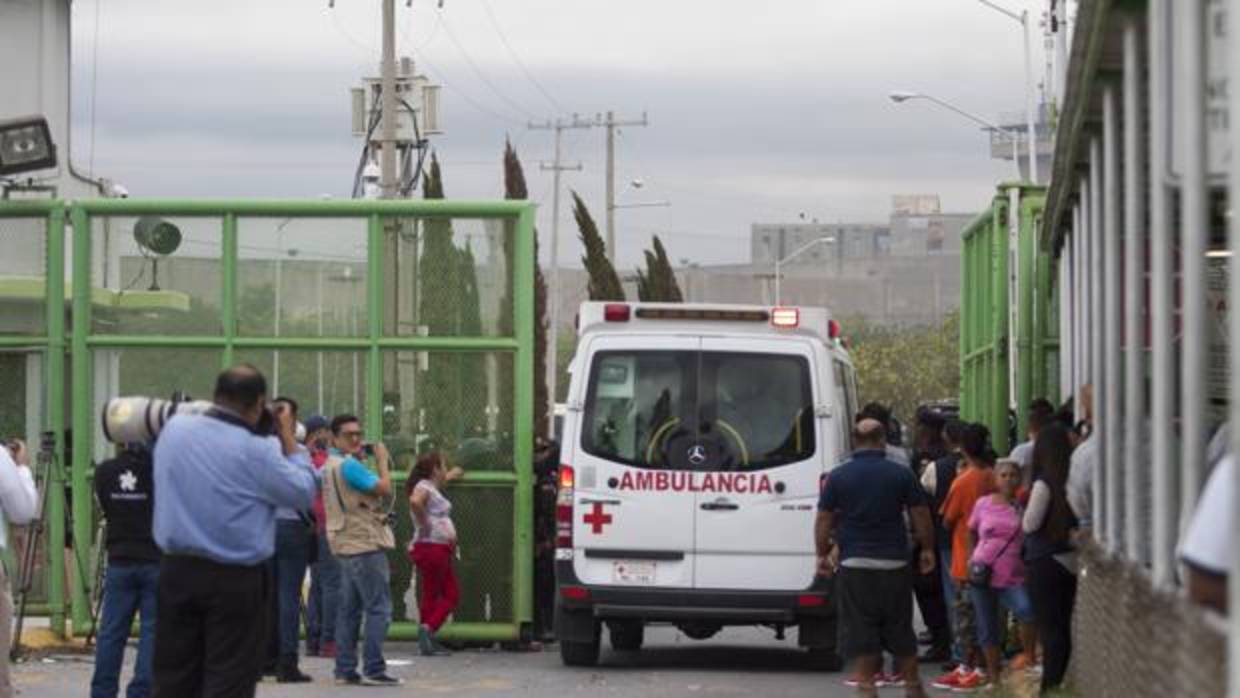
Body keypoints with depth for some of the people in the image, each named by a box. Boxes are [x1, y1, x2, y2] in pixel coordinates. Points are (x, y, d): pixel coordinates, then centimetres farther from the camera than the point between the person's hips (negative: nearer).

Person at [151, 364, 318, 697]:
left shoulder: (173, 429, 0)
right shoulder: (255, 451, -16)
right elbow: (303, 493, -8)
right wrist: (288, 438, 1)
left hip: (176, 570, 5)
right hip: (234, 580, -5)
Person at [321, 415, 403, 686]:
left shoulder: (330, 465, 15)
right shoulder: (348, 465, -16)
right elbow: (384, 488, -19)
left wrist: (362, 458, 10)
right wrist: (382, 460, -4)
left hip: (347, 544, 10)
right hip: (365, 544, -10)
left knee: (350, 608, 11)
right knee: (379, 608, -8)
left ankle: (345, 669, 11)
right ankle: (374, 669, -12)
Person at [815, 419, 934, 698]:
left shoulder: (838, 476, -1)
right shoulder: (901, 474, -1)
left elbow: (823, 520, 2)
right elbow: (921, 516, 3)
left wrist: (823, 554, 14)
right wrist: (927, 550, 15)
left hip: (854, 563, -1)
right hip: (894, 563, 1)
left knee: (860, 631, 3)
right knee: (901, 632, 12)